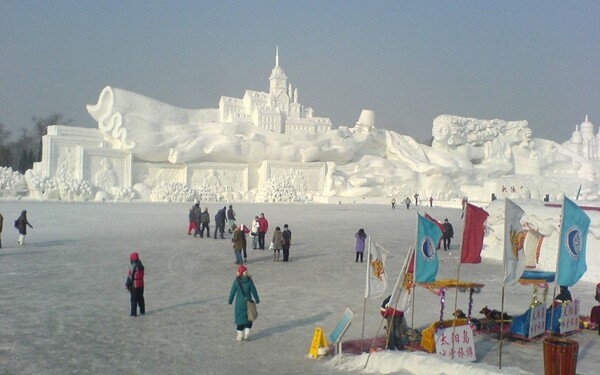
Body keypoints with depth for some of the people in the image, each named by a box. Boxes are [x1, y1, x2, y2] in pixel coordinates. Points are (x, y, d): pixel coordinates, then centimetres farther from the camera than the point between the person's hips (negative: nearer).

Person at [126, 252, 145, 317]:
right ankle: (142, 311, 26)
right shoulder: (141, 266, 4)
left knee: (134, 299, 2)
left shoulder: (133, 267, -21)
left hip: (134, 285, -7)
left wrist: (127, 284, -8)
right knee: (140, 298, 18)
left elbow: (131, 277, -18)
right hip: (141, 284, 7)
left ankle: (133, 313, 6)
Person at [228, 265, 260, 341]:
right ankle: (247, 334, 15)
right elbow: (254, 291, -5)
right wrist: (257, 300, 9)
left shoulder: (236, 282, -14)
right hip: (248, 302, 0)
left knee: (240, 318, 12)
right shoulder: (249, 281, -12)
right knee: (249, 317, 18)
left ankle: (240, 335, 18)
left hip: (239, 303, 0)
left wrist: (230, 301, 9)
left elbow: (232, 292, -6)